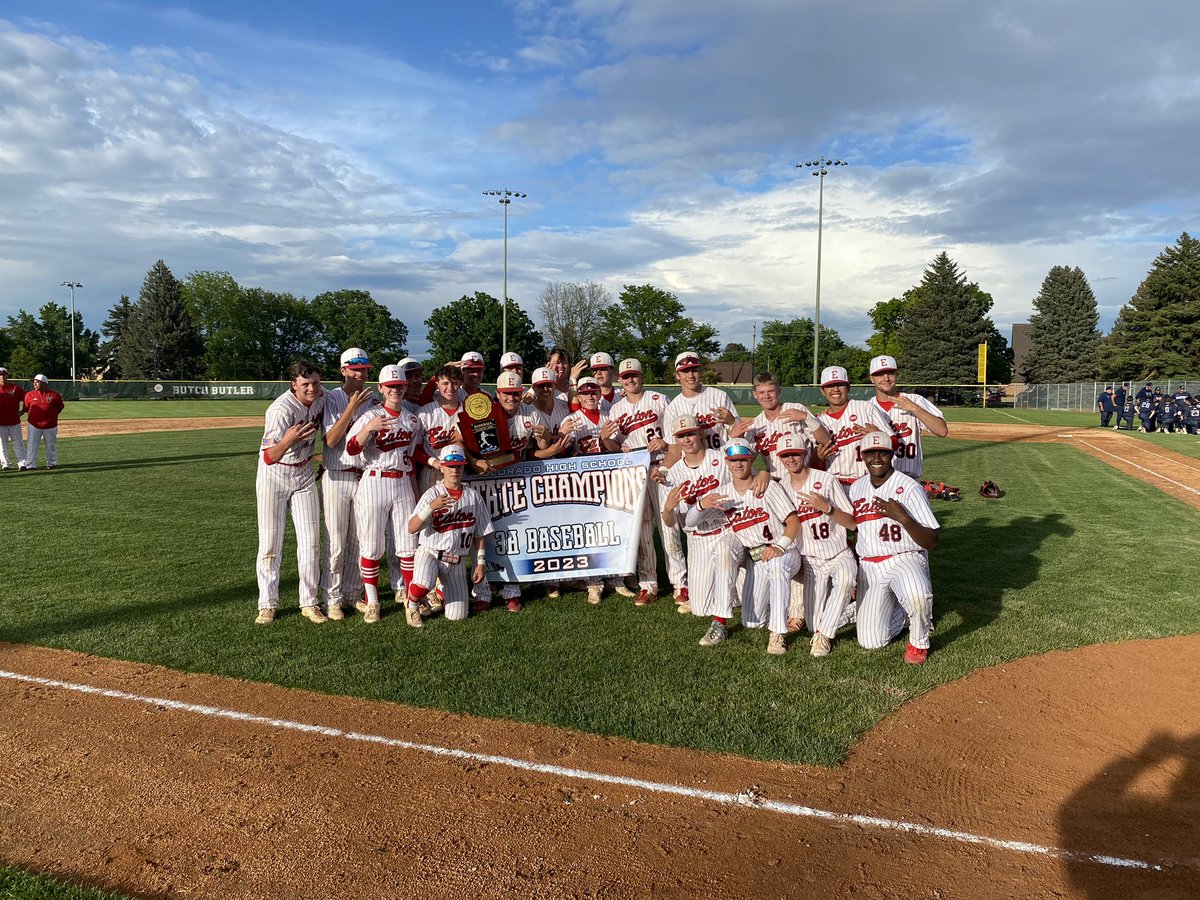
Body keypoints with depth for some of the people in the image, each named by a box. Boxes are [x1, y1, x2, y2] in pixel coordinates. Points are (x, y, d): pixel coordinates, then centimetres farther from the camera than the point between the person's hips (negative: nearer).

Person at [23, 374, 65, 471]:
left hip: (50, 425, 0)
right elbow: (25, 408, 7)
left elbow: (60, 407, 8)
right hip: (34, 425, 0)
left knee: (51, 445, 10)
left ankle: (51, 463, 23)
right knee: (31, 446, 1)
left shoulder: (54, 395, -2)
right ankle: (30, 465, 5)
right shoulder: (29, 395, 1)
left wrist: (52, 416, 2)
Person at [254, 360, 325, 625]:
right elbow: (269, 457, -37)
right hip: (274, 476, -5)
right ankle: (267, 606, 11)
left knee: (310, 540, 4)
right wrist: (287, 441, -54)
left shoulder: (321, 397, -9)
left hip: (304, 474, 5)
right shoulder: (281, 410, -28)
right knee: (270, 542, -1)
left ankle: (309, 603, 12)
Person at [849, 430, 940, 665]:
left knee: (917, 595, -40)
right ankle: (902, 609, 26)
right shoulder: (856, 488, 8)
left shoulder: (909, 487, -10)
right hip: (868, 566, 4)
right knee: (871, 641, -6)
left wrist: (903, 517, -28)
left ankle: (919, 642, -7)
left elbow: (932, 543, -13)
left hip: (905, 560, -4)